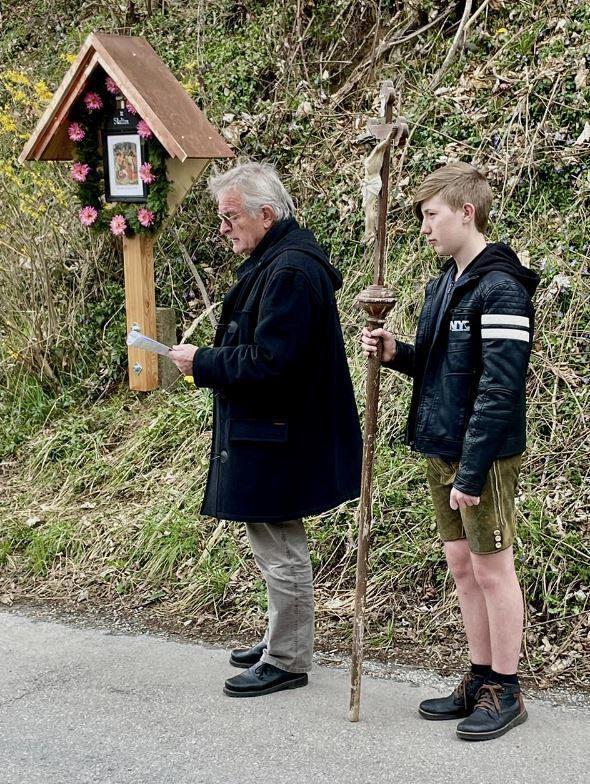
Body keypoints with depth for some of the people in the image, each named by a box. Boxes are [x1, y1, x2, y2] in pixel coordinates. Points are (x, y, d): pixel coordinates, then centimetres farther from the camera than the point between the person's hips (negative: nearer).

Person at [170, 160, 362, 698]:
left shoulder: (290, 271, -22)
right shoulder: (275, 261, 12)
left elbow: (269, 362, -26)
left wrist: (202, 363, -15)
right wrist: (210, 360, 8)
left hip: (276, 437, -11)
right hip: (270, 432, 11)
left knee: (280, 549, 1)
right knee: (277, 544, 20)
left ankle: (287, 662, 13)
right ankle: (283, 640, 34)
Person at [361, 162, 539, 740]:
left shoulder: (499, 289, -18)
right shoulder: (443, 283, 11)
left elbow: (500, 391, -22)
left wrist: (471, 472, -23)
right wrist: (397, 354, 0)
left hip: (482, 455, -9)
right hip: (441, 451, 9)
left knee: (491, 567, 2)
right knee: (461, 564, 15)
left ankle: (506, 691, 16)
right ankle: (480, 678, 27)